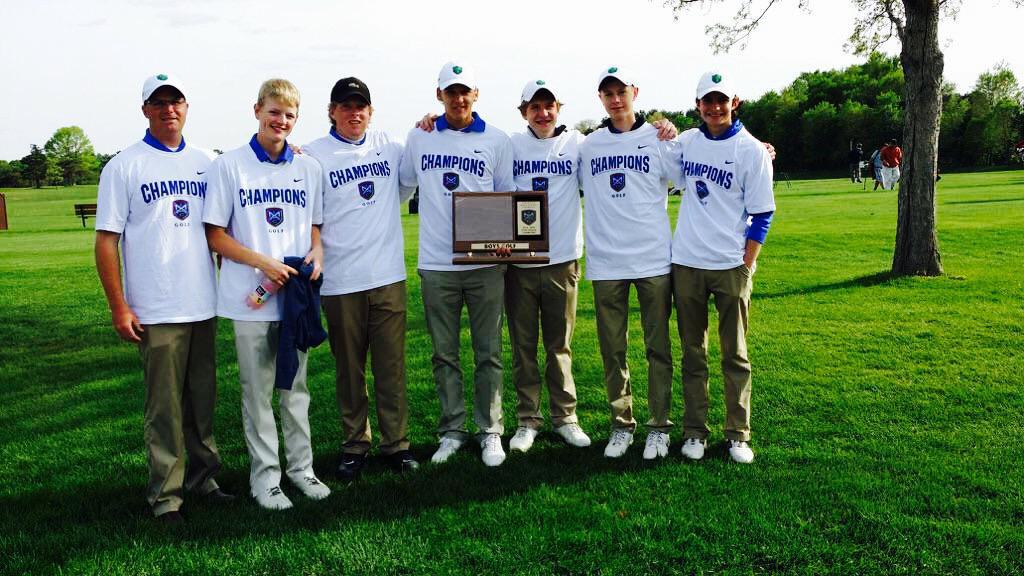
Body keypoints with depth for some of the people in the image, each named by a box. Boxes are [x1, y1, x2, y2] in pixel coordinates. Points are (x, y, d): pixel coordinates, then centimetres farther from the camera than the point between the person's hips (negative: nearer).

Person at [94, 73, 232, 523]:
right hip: (155, 312, -4)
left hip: (204, 305, 5)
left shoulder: (206, 163, 12)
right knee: (165, 406, -1)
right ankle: (165, 495, 9)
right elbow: (106, 240, -4)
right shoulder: (123, 167, -1)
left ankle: (201, 477, 25)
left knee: (202, 400, 12)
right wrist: (118, 307, -10)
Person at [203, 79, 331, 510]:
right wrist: (264, 263, -15)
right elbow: (215, 235, -3)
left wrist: (317, 251, -6)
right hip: (252, 299, -3)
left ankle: (301, 467, 24)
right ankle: (265, 476, 15)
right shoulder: (229, 165, -2)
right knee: (258, 391, 4)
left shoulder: (308, 167, 9)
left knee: (296, 388, 12)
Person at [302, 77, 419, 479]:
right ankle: (355, 445, 21)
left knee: (391, 365, 6)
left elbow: (407, 187, 25)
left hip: (389, 277, 3)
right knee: (349, 368, 8)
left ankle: (396, 443, 17)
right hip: (340, 281, -2)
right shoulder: (312, 155, -3)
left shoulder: (389, 147, 10)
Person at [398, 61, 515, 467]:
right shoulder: (419, 138, 8)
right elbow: (402, 184, 20)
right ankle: (452, 431, 20)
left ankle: (490, 432, 14)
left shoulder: (497, 140, 4)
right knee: (444, 354, 9)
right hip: (435, 264, 1)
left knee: (488, 353, 4)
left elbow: (507, 198, 6)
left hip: (486, 262, -1)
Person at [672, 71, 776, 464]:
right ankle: (694, 431, 17)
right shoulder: (684, 142, 7)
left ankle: (738, 434, 15)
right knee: (692, 354, 9)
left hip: (731, 267, -2)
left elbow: (761, 214, -3)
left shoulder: (752, 150, -2)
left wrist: (746, 263, -8)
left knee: (735, 355, 5)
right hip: (685, 264, 3)